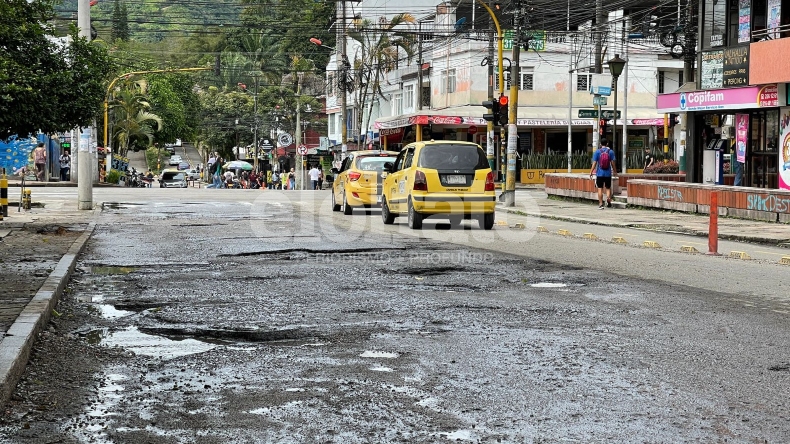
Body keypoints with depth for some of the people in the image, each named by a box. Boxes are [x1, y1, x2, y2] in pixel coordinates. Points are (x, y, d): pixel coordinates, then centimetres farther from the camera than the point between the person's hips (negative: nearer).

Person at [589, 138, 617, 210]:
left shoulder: (597, 152, -2)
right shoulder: (611, 152, -1)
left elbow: (594, 163, -5)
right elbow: (612, 163, -2)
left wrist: (591, 172, 2)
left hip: (599, 173, -1)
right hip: (608, 173, 1)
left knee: (600, 188, 4)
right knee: (608, 188, 13)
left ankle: (600, 204, 2)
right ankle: (608, 199, -10)